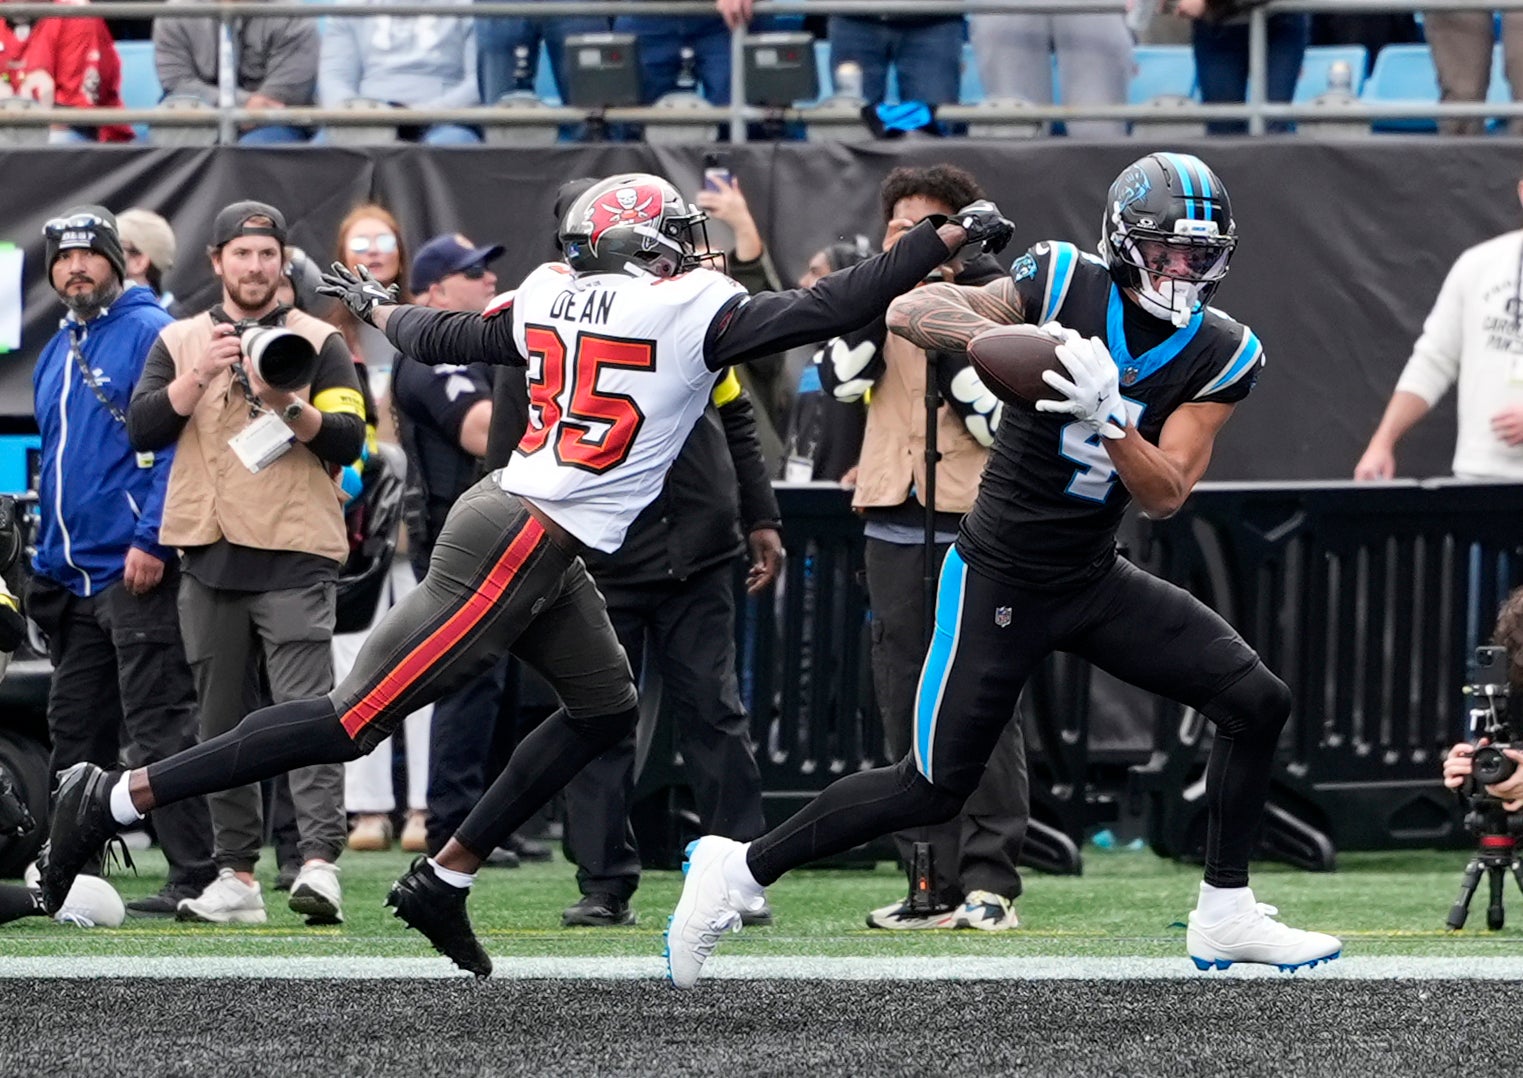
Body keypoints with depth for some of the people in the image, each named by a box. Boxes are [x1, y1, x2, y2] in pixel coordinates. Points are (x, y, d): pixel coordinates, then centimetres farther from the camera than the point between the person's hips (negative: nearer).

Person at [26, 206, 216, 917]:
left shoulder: (149, 333, -6)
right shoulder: (57, 353, 19)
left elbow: (177, 443, -13)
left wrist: (151, 539, -20)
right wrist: (46, 561, 20)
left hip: (138, 571, -8)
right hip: (71, 577, 8)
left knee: (159, 728, -10)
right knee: (75, 736, 11)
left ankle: (194, 878, -10)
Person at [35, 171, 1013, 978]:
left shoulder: (551, 297, 10)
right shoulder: (698, 314, -10)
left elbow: (440, 339, 23)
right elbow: (830, 311, -14)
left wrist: (376, 308, 44)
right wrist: (949, 239, -9)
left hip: (508, 518, 9)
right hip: (518, 546, -9)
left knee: (604, 709, 19)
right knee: (356, 722, -6)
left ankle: (445, 879, 19)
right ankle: (120, 797, -4)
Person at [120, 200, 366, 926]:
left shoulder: (318, 343, 6)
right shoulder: (179, 342, 13)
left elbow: (348, 442, -4)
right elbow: (143, 431, 0)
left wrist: (288, 404, -20)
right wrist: (198, 375, -13)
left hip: (294, 556, -4)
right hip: (210, 558, 4)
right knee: (220, 722, 6)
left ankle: (320, 862, -26)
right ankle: (236, 877, 11)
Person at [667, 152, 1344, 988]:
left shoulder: (1219, 355, -5)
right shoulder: (1063, 286, -15)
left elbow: (1165, 493, -13)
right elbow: (910, 311, -24)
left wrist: (1107, 415, -31)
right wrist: (1007, 339, -42)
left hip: (1095, 581, 5)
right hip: (1000, 581, -5)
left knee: (1257, 702, -4)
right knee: (932, 790, -4)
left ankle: (1225, 916, 8)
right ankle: (739, 871, 11)